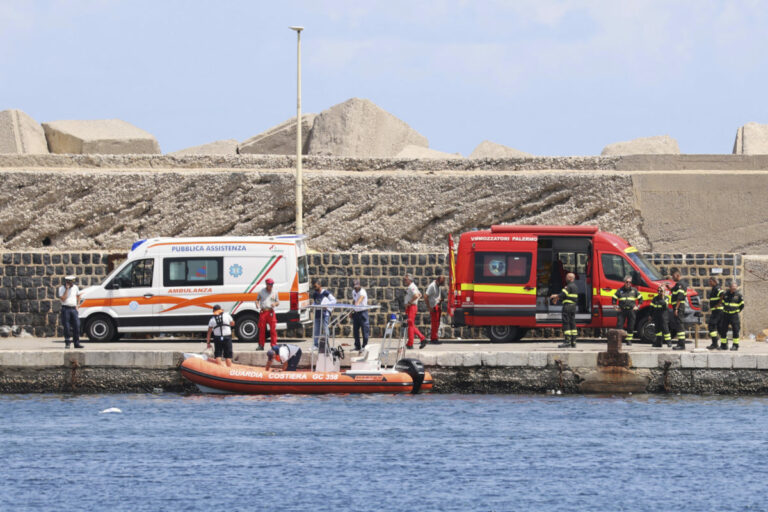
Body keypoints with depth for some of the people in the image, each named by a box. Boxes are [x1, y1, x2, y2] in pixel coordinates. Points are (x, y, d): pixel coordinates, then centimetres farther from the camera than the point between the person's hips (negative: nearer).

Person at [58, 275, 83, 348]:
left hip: (74, 309, 4)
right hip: (66, 309, -4)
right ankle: (67, 344, 6)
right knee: (66, 327, -3)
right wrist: (67, 289, -18)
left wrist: (77, 305, 15)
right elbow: (63, 299, -17)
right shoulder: (62, 288, -6)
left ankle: (77, 343, 0)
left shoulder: (75, 287, 9)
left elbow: (78, 296, 26)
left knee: (76, 326, -3)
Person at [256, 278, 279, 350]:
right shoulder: (261, 291, 7)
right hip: (263, 311, 1)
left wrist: (275, 304, -11)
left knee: (273, 329, -5)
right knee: (262, 329, 3)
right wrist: (257, 304, -5)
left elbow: (278, 302, 12)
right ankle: (261, 345, 11)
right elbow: (257, 299, 17)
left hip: (271, 312, -1)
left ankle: (274, 345, -1)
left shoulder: (275, 292, 7)